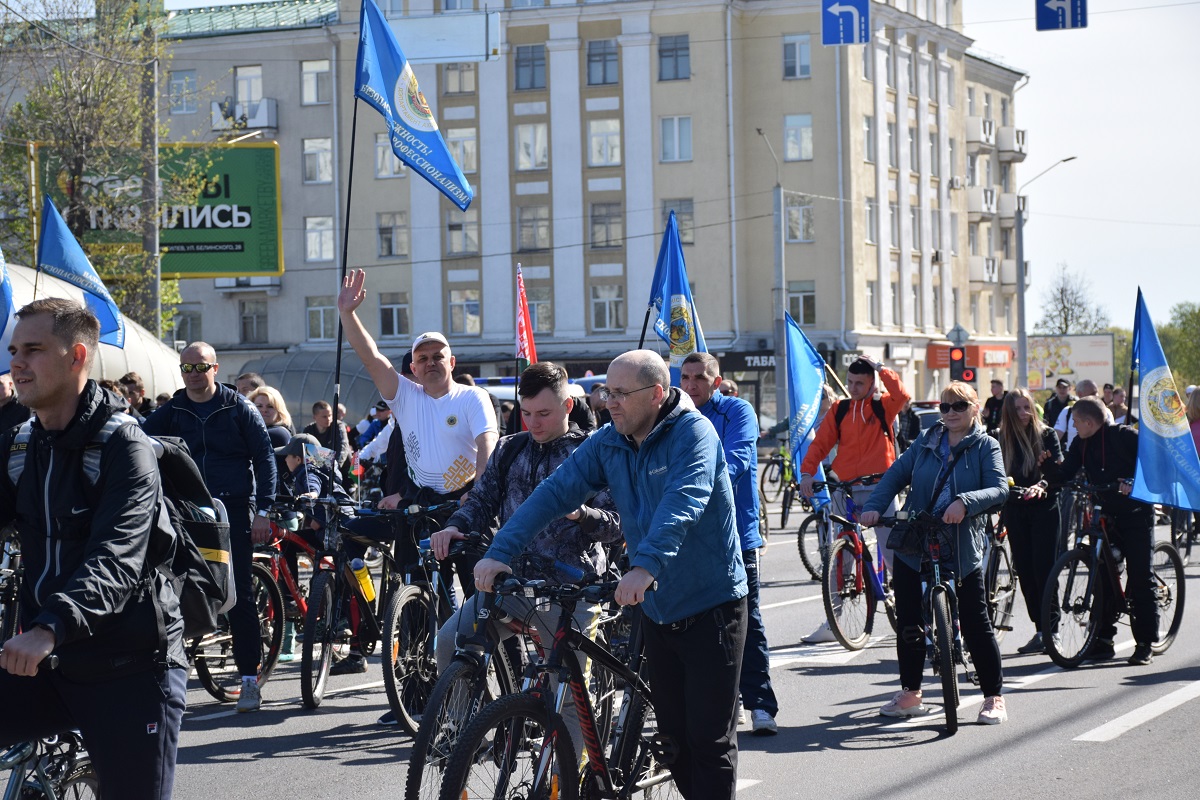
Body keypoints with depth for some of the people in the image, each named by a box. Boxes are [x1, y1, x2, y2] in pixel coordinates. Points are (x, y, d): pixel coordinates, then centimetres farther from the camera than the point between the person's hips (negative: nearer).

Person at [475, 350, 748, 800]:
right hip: (657, 608, 7)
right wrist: (501, 551, -20)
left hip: (711, 606, -7)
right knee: (672, 734, 13)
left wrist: (646, 565, -48)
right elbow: (555, 493, -6)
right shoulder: (608, 443, 3)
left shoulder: (693, 433, -16)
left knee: (710, 740, -4)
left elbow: (682, 503, -33)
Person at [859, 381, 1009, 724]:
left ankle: (994, 697, 11)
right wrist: (874, 507, -10)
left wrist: (965, 502, -29)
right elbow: (896, 474, 6)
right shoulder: (926, 441, 10)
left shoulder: (986, 446, 1)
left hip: (962, 550, -3)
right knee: (908, 623, 7)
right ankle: (910, 695, 22)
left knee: (976, 624, -1)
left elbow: (999, 489, -11)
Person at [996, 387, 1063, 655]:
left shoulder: (1047, 435, 0)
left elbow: (1057, 471, -8)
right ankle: (1040, 630, 10)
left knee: (1043, 570, -8)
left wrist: (1042, 485, -28)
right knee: (1024, 571, 3)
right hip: (1016, 510, 3)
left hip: (1044, 508, -3)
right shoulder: (1003, 439, 7)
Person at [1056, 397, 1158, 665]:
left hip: (1136, 514, -6)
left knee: (1140, 578, -4)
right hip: (1106, 516, 6)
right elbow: (1065, 474, 2)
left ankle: (1144, 644, 1)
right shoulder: (1081, 444, 6)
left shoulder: (1124, 436, -12)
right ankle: (1103, 638, 10)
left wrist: (1135, 482, -28)